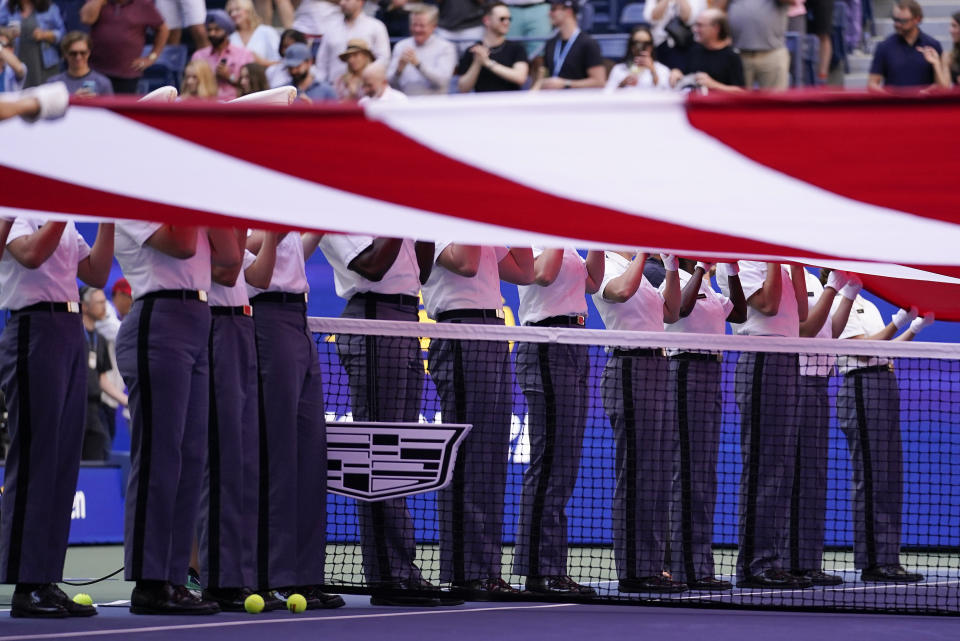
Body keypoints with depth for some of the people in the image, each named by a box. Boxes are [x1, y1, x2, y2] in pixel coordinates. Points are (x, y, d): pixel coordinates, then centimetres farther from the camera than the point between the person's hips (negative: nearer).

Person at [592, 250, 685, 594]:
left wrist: (671, 267, 13)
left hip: (654, 369, 10)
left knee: (656, 472, 10)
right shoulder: (605, 267, -6)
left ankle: (650, 568, 14)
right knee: (636, 472, -10)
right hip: (629, 368, -10)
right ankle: (633, 573, -9)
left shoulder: (637, 271, 22)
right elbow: (622, 290, -28)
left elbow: (671, 313, 21)